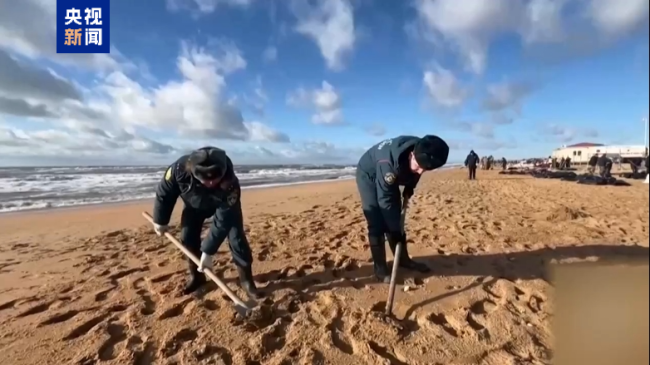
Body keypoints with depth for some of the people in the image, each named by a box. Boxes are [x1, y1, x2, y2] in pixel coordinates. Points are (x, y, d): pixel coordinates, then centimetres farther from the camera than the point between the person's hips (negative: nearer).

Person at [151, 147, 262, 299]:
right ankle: (196, 277, 21)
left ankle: (247, 280, 2)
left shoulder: (230, 183, -44)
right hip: (194, 204, 3)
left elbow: (222, 221, -38)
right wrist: (160, 221, -3)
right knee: (188, 238, -1)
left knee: (237, 238, -13)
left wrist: (208, 252, -37)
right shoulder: (179, 169, -37)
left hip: (225, 204, -3)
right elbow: (164, 194, -16)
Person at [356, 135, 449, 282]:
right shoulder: (387, 163, -43)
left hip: (390, 177, 6)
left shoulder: (422, 153, -23)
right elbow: (385, 199, -35)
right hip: (368, 176, -6)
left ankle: (403, 259, 22)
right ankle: (380, 268, -1)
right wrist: (396, 229, -31)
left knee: (395, 218, 8)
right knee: (377, 224, -11)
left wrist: (409, 189, 0)